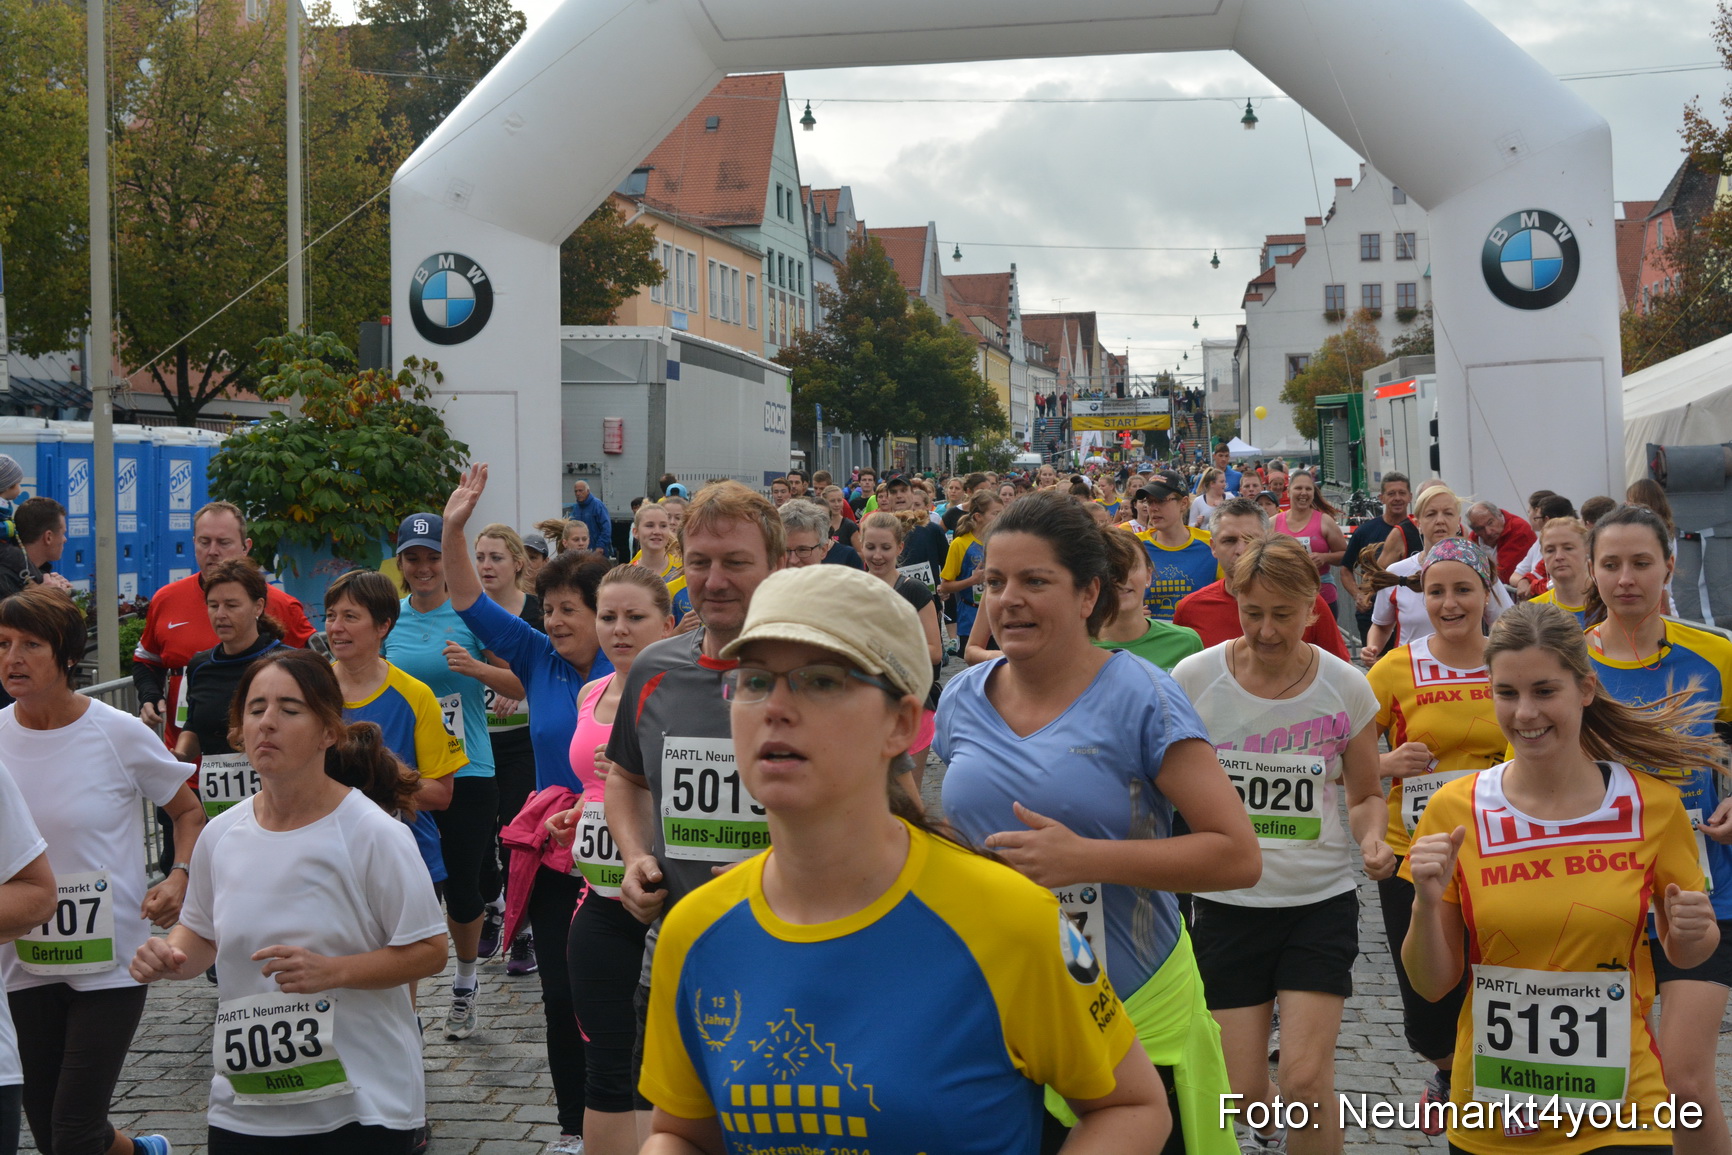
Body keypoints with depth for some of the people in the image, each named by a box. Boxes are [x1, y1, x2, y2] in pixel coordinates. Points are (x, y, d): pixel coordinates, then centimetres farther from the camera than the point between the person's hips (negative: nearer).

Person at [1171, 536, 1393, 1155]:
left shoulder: (1345, 688, -5)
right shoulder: (1194, 678, -8)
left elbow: (1365, 795, 9)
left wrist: (1373, 842, -13)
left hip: (1320, 900, 0)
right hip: (1226, 901, 1)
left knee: (1305, 1081, -12)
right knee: (1242, 1095, 6)